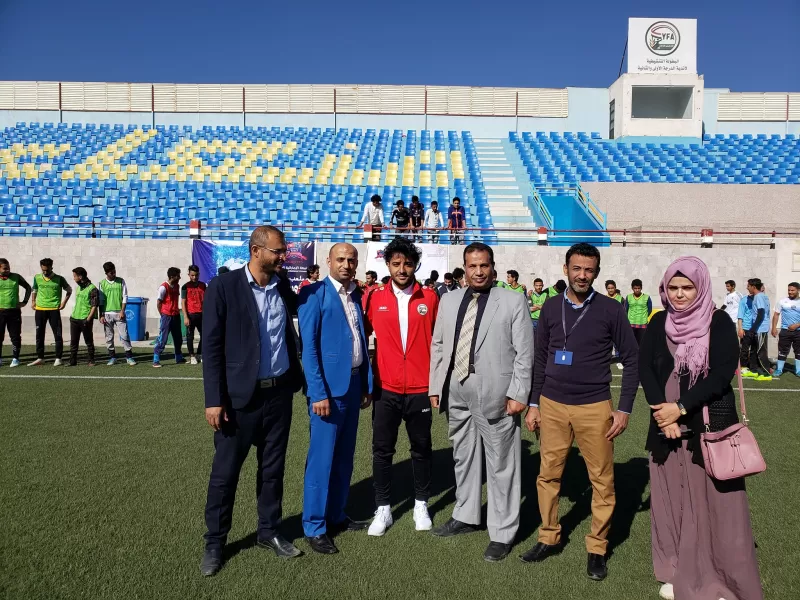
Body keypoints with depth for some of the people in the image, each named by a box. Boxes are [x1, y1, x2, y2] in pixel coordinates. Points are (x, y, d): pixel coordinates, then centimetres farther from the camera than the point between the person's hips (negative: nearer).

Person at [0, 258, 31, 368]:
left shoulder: (16, 277, 3)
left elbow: (28, 287, 14)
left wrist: (24, 301, 6)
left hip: (14, 311, 0)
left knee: (15, 337, 3)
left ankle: (15, 358, 11)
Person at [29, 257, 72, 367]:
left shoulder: (59, 279, -3)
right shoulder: (37, 278, 5)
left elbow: (69, 290, 8)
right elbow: (34, 290, 20)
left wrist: (64, 302, 0)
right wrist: (33, 301, 8)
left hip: (54, 310, -3)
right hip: (40, 309, 3)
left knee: (58, 334, -2)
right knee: (39, 334, 7)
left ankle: (58, 358, 6)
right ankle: (40, 358, 16)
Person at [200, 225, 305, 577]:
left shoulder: (284, 286, 4)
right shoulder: (223, 287, -9)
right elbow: (211, 347, -10)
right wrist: (214, 400, -13)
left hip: (279, 393, 4)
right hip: (240, 396, -4)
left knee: (273, 468, 15)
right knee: (225, 472, 8)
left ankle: (269, 531, 32)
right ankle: (214, 542, 26)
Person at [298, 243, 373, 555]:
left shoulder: (357, 296, 10)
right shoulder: (314, 294, -9)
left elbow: (362, 341, 13)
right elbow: (308, 346, -13)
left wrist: (368, 383, 9)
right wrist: (318, 393, -17)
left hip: (354, 383, 7)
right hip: (328, 386, -7)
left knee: (344, 457, 15)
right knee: (322, 458, 0)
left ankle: (337, 516, 29)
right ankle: (314, 527, 13)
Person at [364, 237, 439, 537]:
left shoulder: (429, 297, -1)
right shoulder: (376, 298, -2)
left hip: (420, 388, 0)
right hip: (386, 389, 0)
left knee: (421, 448, 13)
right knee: (382, 450, 8)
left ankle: (421, 505, 30)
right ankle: (383, 509, 23)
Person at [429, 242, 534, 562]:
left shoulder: (513, 301, -3)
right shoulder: (449, 300, 10)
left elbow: (524, 352, -6)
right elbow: (438, 346, 11)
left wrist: (517, 394, -11)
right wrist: (435, 387, 7)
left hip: (495, 394, -4)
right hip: (456, 391, 5)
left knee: (501, 465, 3)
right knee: (463, 457, 18)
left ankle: (502, 533, 17)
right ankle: (465, 516, 37)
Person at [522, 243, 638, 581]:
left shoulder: (611, 310, -5)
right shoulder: (551, 308, 3)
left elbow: (631, 360, -1)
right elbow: (540, 359, 8)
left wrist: (624, 409, -6)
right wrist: (533, 403, 7)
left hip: (594, 407, -2)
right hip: (552, 405, 3)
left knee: (602, 480, 5)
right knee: (548, 475, 10)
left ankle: (597, 548, 22)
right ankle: (549, 538, 26)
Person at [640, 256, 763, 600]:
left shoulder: (719, 323, -4)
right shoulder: (659, 323, 5)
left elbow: (721, 374, -12)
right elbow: (645, 368, -1)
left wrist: (680, 408, -15)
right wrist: (663, 412, -13)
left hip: (710, 425, -3)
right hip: (667, 423, 3)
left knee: (713, 501, 0)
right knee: (673, 498, 9)